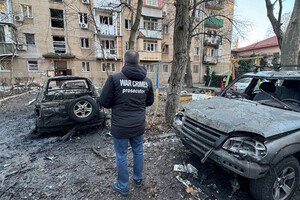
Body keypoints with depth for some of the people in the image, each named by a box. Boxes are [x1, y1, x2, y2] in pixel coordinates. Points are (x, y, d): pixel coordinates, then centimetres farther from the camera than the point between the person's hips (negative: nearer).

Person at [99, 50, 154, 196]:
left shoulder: (115, 78, -15)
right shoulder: (147, 80, -1)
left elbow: (104, 102, -10)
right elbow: (150, 102, 10)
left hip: (120, 126, -4)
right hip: (139, 125, 4)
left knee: (121, 156, 14)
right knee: (138, 152, 22)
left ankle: (123, 187, 33)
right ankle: (138, 179, 43)